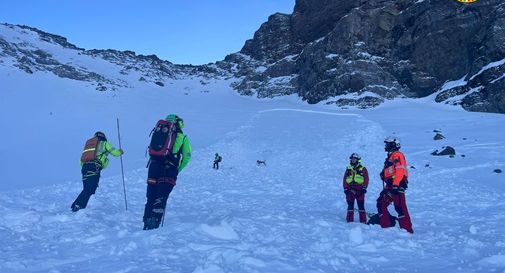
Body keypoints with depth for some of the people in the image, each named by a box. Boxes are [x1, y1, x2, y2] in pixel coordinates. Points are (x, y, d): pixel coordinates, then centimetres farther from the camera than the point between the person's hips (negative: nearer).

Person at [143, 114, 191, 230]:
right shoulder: (182, 137, 10)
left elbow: (152, 150, 11)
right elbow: (187, 156, 3)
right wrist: (178, 170, 12)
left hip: (154, 165, 3)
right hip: (169, 168, -3)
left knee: (150, 197, 12)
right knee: (161, 199, -3)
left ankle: (147, 224, 14)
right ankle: (154, 224, -12)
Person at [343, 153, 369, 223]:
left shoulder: (363, 169, 5)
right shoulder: (348, 169, 13)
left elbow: (366, 179, 1)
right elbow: (345, 179, 11)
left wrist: (364, 187, -9)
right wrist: (345, 188, 2)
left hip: (359, 191, -3)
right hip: (350, 190, 3)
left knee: (361, 206, -2)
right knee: (350, 206, 5)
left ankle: (363, 220, 1)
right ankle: (350, 220, 10)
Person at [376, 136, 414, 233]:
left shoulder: (397, 155, -8)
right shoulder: (391, 156, 23)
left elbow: (400, 171, -20)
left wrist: (395, 185, -27)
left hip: (397, 185, -11)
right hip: (390, 185, 11)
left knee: (399, 206, -12)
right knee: (381, 203, 9)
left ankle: (407, 228, -9)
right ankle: (385, 225, 11)